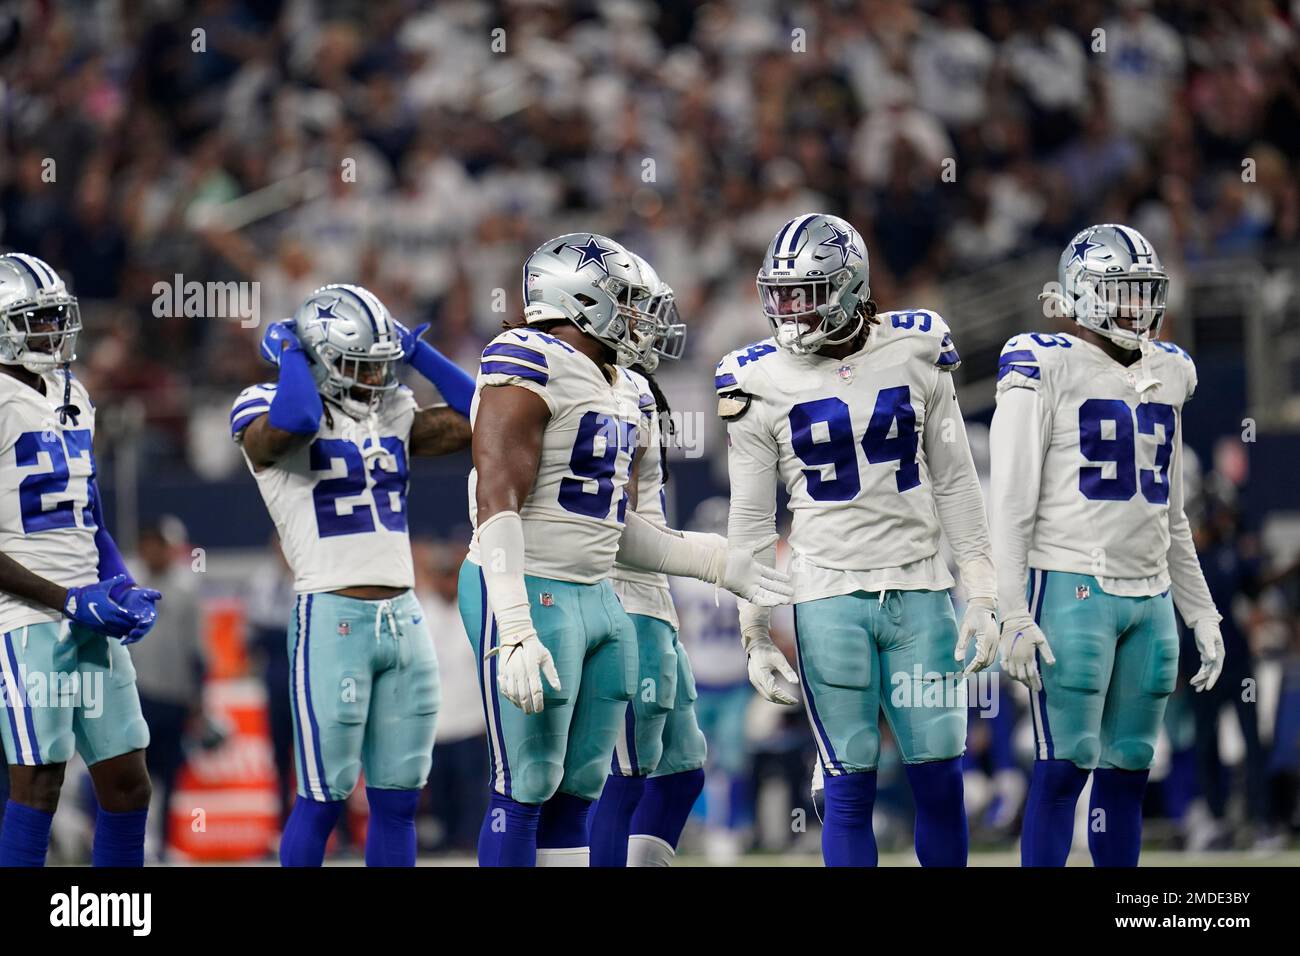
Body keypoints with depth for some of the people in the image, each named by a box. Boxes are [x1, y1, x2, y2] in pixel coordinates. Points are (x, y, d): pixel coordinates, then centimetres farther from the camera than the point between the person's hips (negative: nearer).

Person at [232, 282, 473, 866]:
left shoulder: (392, 418, 14)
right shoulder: (271, 416, -6)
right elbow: (296, 420, -29)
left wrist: (416, 352, 9)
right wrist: (290, 352, -11)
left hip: (405, 619, 6)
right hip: (333, 619, -6)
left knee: (398, 801, 8)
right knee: (323, 800, -3)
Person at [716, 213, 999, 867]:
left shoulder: (915, 354, 3)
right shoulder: (762, 383, 0)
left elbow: (955, 484, 7)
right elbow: (751, 523, 4)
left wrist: (981, 598, 2)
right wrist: (755, 637, 1)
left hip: (920, 592, 1)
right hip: (829, 598, -1)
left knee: (940, 781, 1)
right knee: (851, 789, -2)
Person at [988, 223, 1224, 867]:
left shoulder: (1166, 374, 15)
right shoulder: (1048, 369, -6)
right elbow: (1011, 505, -8)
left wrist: (1201, 614, 19)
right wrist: (1014, 615, -13)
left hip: (1150, 596, 6)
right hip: (1073, 590, -6)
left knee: (1128, 769, 7)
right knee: (1066, 765, -9)